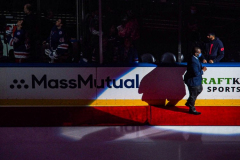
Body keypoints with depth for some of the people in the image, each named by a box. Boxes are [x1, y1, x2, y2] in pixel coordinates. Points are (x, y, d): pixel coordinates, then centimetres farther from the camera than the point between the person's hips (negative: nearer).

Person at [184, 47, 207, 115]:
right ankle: (192, 109, 25)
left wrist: (201, 68, 4)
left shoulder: (195, 58, 0)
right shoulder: (193, 62, -32)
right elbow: (196, 73, -31)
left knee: (199, 89, 28)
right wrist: (203, 70, -17)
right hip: (193, 81, -10)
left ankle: (189, 103, 40)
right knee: (193, 95, 6)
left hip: (196, 80, 10)